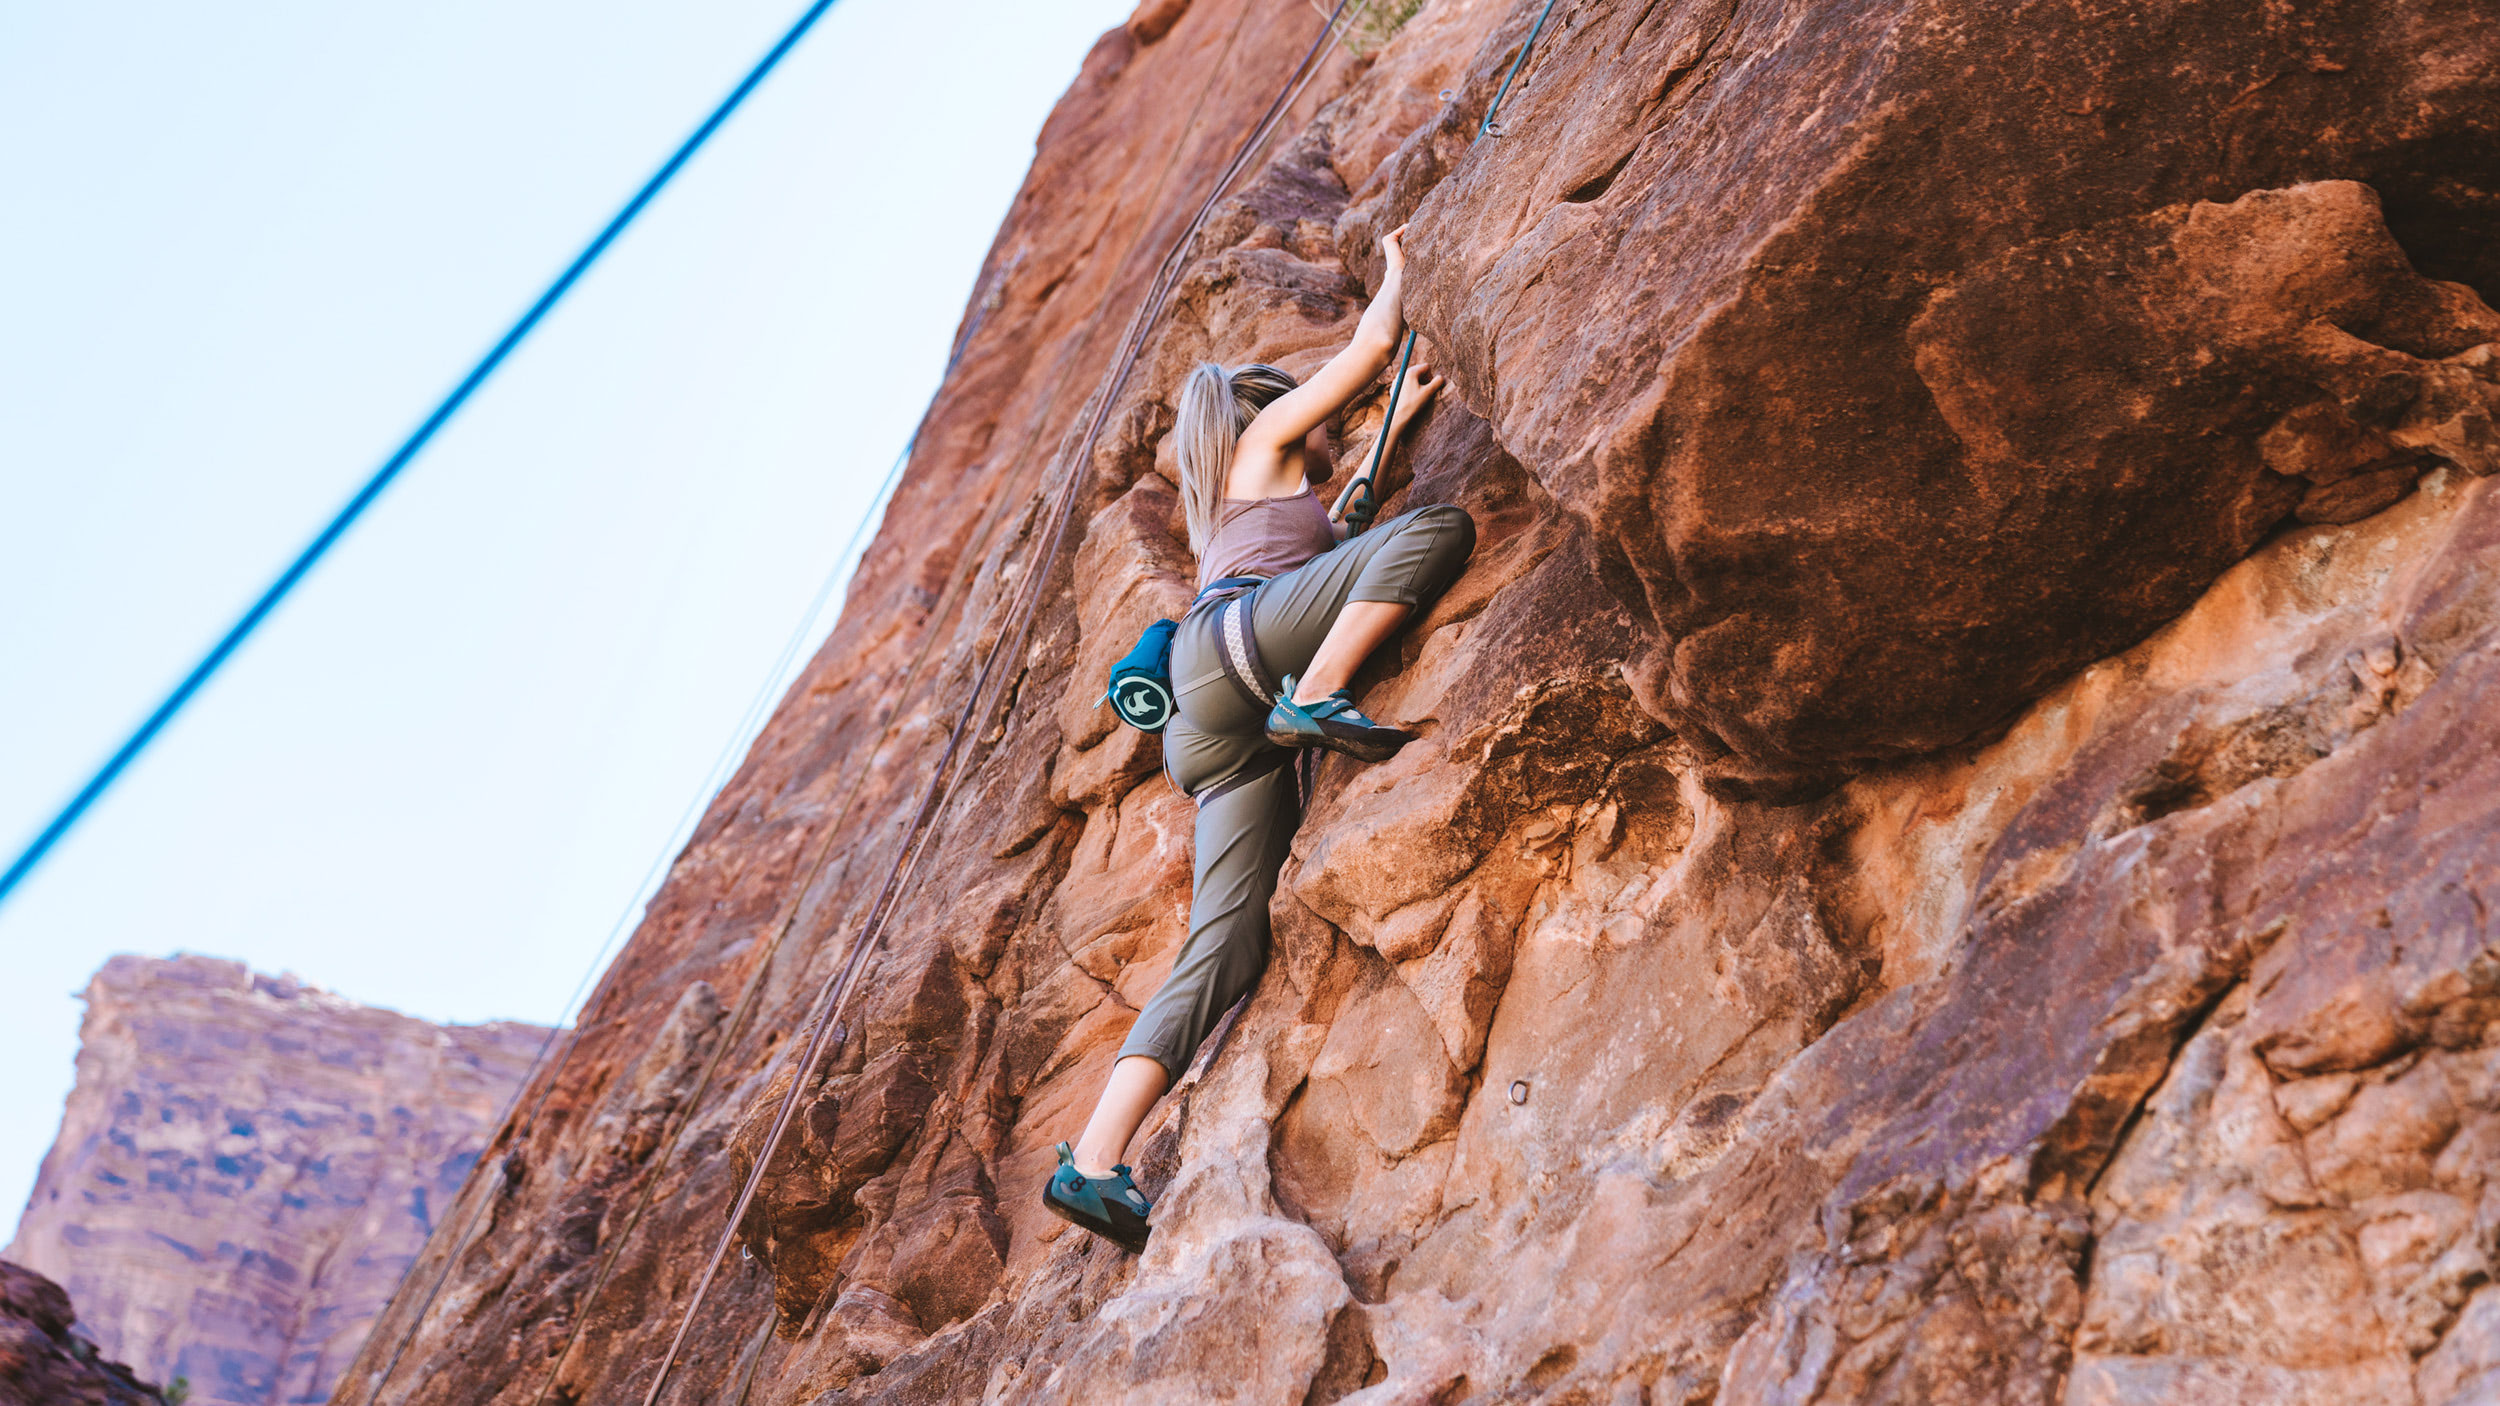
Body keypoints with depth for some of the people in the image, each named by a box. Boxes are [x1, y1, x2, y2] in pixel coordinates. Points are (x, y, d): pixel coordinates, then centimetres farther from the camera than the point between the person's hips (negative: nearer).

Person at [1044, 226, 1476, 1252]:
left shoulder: (1228, 506, 44)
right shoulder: (1264, 435, 24)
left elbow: (1337, 513, 60)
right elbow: (1375, 340, 22)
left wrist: (1402, 418, 62)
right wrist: (1397, 267, 41)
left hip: (1219, 736, 7)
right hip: (1233, 639, -7)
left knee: (1228, 946, -11)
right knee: (1437, 529, -12)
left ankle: (1093, 1163, -25)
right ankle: (1313, 703, -32)